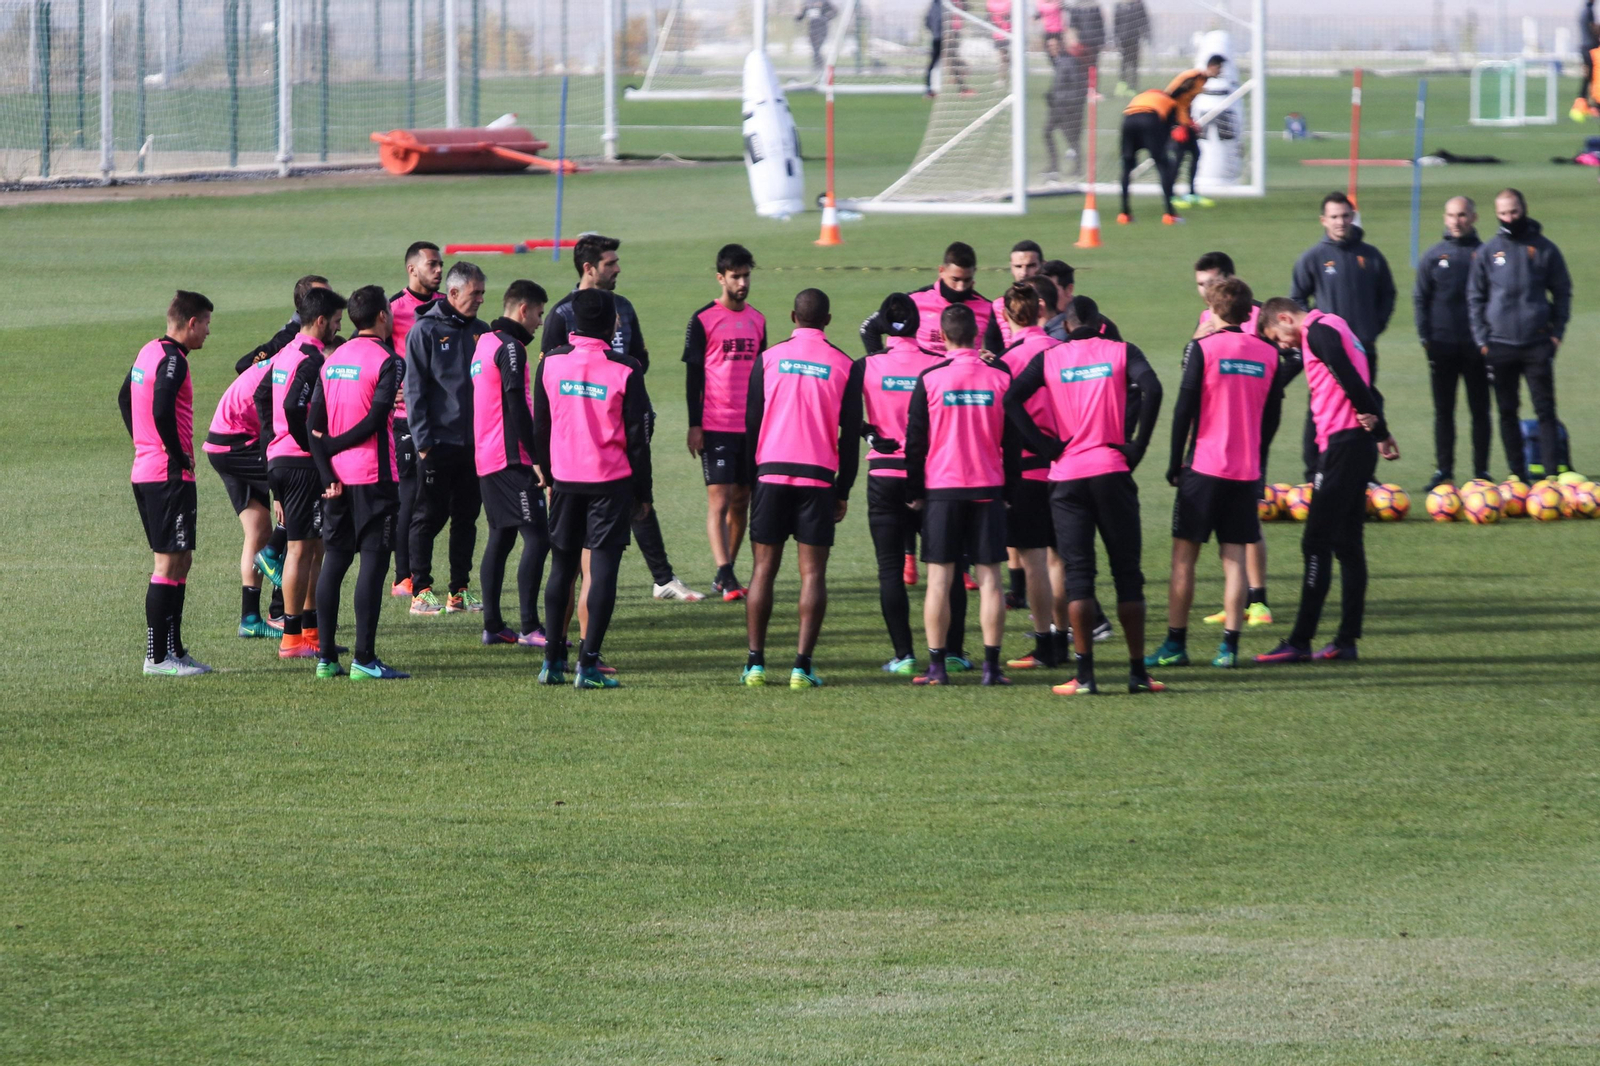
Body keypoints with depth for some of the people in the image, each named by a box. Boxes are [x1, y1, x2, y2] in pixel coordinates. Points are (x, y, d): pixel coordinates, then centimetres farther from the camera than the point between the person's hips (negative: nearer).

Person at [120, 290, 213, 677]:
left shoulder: (149, 352, 14)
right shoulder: (172, 360, -16)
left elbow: (125, 398, 26)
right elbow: (161, 410, -28)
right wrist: (180, 456, -17)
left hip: (145, 470, 10)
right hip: (170, 476, -10)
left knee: (179, 560, 16)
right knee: (170, 563, -7)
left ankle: (173, 649, 20)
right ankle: (158, 656, -6)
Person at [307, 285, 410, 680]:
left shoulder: (331, 361, 11)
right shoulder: (387, 361, -9)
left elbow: (314, 424, 5)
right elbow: (375, 420, -17)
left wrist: (327, 473, 0)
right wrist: (332, 445, -5)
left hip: (337, 478, 6)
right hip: (373, 475, -6)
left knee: (334, 560, 10)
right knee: (373, 560, -4)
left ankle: (326, 657, 10)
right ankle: (364, 658, -7)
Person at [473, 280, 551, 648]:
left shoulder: (485, 343, 17)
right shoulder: (510, 348, -13)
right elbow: (517, 407, -19)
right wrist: (538, 458, -17)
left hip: (486, 459, 10)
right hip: (511, 460, -10)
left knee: (500, 537, 14)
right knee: (537, 537, -10)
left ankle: (493, 626, 14)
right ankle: (530, 628, -13)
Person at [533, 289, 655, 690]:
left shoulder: (551, 362, 0)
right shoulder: (625, 371, -9)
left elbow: (540, 424, 8)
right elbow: (637, 436, -5)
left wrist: (547, 474, 20)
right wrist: (642, 492, 3)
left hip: (565, 478, 3)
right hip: (612, 481, -3)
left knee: (562, 567, 12)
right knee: (602, 568, -2)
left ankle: (553, 660, 13)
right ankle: (588, 664, -7)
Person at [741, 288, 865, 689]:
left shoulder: (768, 359, 3)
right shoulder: (845, 366, 2)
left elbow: (751, 423, 4)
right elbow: (850, 434, 3)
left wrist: (750, 479, 12)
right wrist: (843, 491, 10)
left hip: (771, 474, 1)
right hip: (819, 477, -1)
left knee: (764, 568, 7)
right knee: (813, 572, 1)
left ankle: (756, 663, 4)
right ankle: (802, 666, -5)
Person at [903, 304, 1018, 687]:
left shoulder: (930, 379, -5)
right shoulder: (1001, 377, 0)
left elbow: (915, 440, -1)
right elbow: (1011, 441, 6)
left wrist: (914, 492, 9)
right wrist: (1009, 491, 16)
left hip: (941, 488, -1)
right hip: (989, 489, 1)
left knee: (940, 579, 2)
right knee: (990, 578, 3)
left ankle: (937, 666, -1)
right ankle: (992, 665, 0)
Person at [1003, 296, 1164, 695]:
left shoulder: (1049, 358, 6)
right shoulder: (1121, 352, 4)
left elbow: (1012, 397, -6)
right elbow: (1151, 388, -14)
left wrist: (1045, 445, -3)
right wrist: (1137, 445, -7)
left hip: (1067, 474, 0)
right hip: (1112, 471, 0)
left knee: (1078, 573, 2)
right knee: (1127, 572, 6)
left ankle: (1084, 674, -6)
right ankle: (1138, 672, 6)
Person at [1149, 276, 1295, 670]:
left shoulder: (1202, 348, -6)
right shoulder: (1268, 354, 6)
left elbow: (1184, 410, -8)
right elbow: (1270, 410, 10)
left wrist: (1175, 464, -1)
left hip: (1204, 466, -4)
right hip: (1247, 472, 4)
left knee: (1184, 556, 3)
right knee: (1234, 559, 5)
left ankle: (1176, 644, 3)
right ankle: (1229, 646, -1)